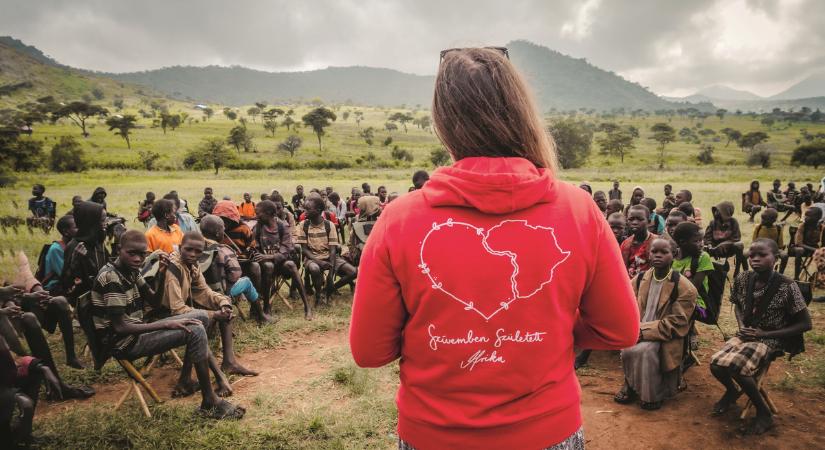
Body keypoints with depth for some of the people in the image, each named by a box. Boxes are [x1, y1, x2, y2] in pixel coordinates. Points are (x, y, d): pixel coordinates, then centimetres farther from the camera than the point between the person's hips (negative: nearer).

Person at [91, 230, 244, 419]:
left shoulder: (131, 271, 7)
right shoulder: (111, 278, -20)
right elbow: (120, 327, -24)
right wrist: (166, 324, -22)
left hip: (136, 332, 9)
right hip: (123, 343, -9)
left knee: (201, 316, 6)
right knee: (195, 331, -24)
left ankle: (185, 379, 8)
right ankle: (210, 403, -17)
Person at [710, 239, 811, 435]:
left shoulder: (787, 286, -17)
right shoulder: (743, 279, -3)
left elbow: (805, 324, -10)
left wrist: (765, 334, -15)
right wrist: (741, 325, -3)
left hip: (771, 340, -5)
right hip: (745, 335, 5)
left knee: (735, 365, -31)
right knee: (716, 364, -20)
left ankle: (764, 413, -6)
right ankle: (732, 391, 17)